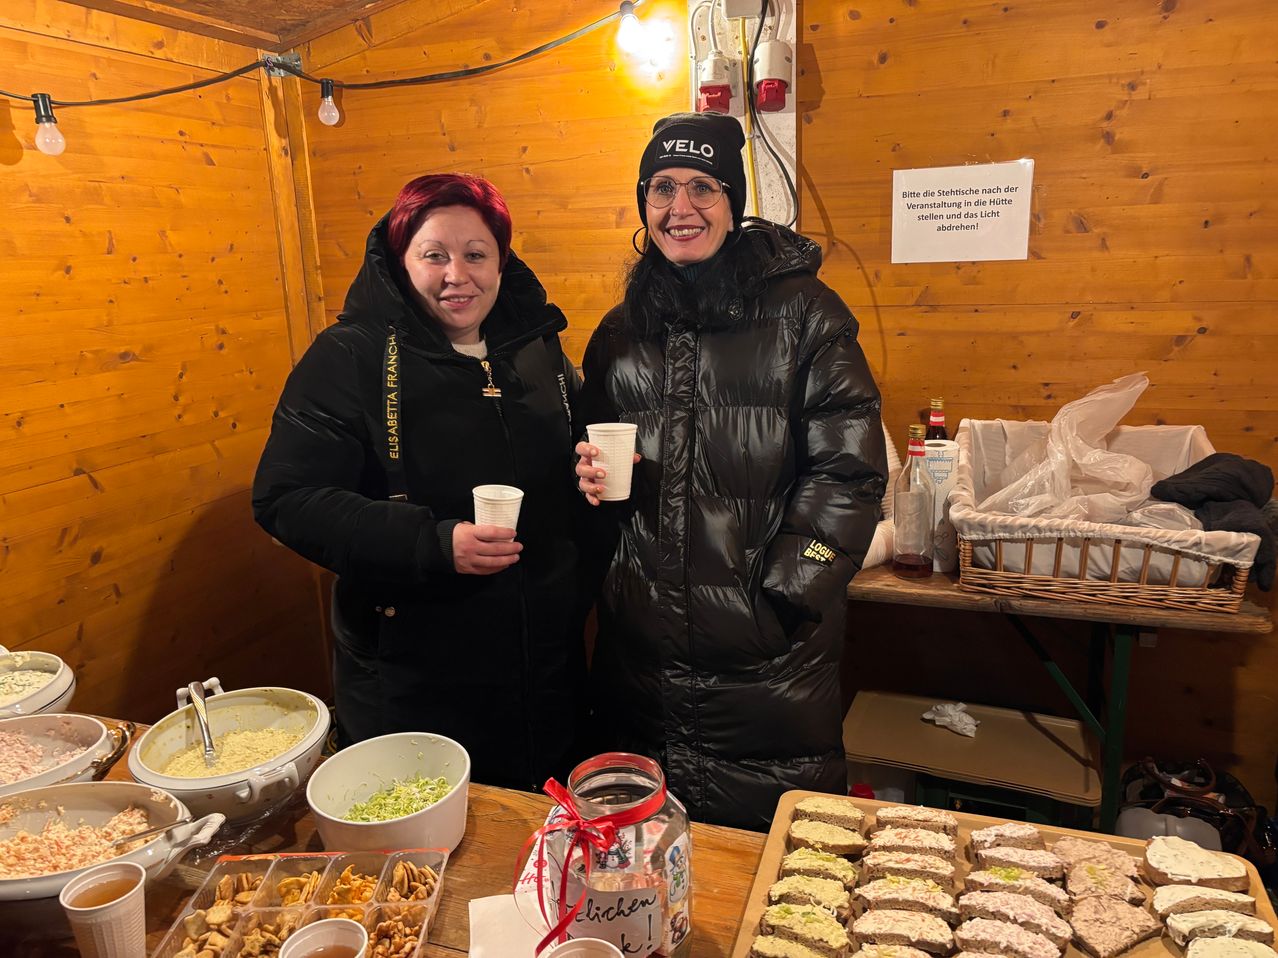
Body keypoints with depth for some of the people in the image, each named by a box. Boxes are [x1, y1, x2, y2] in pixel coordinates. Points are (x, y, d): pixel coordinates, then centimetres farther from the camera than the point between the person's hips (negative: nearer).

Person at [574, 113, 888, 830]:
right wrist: (596, 482, -1)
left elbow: (849, 469, -9)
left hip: (772, 651, -4)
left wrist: (783, 593, -14)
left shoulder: (803, 314, -4)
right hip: (644, 647, 4)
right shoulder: (621, 333, 11)